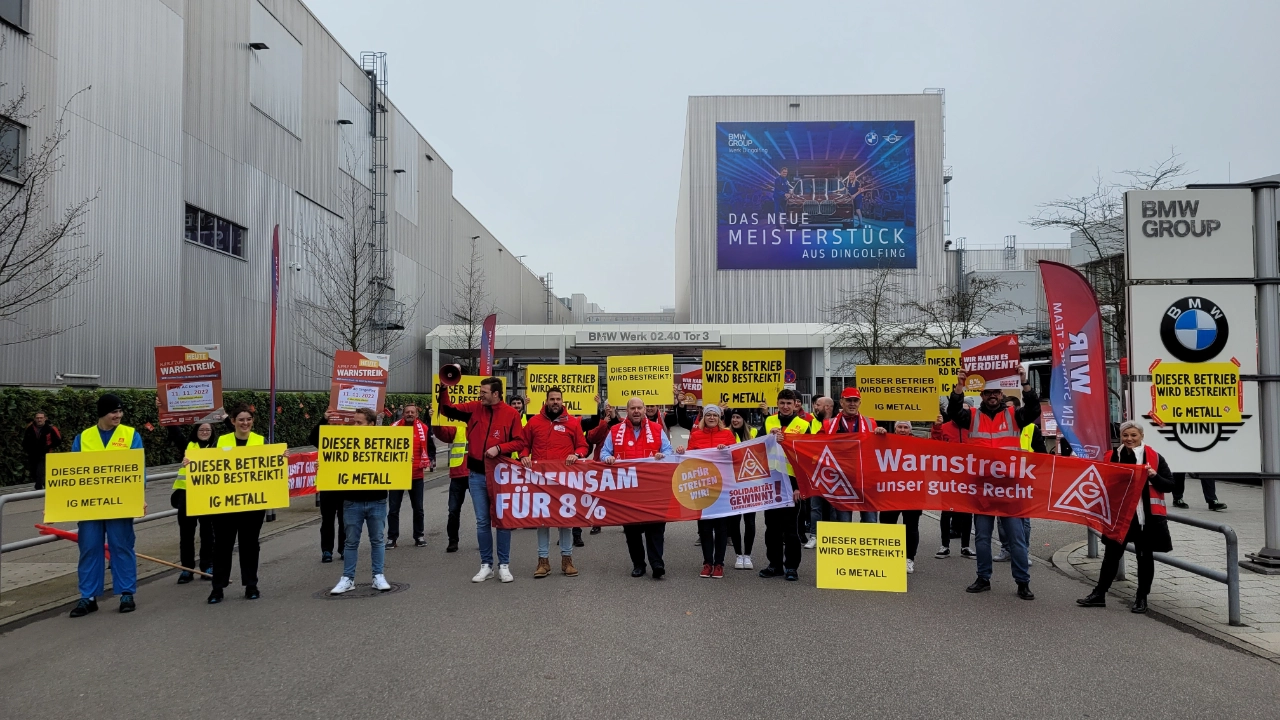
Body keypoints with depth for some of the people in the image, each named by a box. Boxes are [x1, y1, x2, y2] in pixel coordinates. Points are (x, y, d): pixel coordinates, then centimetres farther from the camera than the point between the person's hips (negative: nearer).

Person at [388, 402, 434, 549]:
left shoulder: (423, 428, -3)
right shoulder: (394, 427, -2)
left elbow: (430, 447, 4)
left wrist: (429, 462, -7)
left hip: (416, 475, 0)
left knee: (418, 508, 10)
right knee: (393, 508, 3)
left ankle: (419, 536, 22)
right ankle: (391, 538, 12)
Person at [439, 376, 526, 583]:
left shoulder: (511, 414, -5)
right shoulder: (474, 408, 4)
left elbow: (519, 442, -5)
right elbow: (448, 410, 7)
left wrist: (499, 448, -18)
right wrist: (444, 388, -5)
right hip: (476, 474, 3)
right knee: (482, 521, 8)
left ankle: (504, 565, 13)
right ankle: (486, 565, 16)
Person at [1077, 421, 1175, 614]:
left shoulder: (1154, 457, -5)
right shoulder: (1113, 456, 4)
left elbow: (1169, 485, -4)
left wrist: (1154, 476, -21)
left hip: (1146, 516, -3)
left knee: (1144, 556, 8)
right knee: (1112, 553, 10)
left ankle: (1141, 598, 22)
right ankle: (1099, 594, 17)